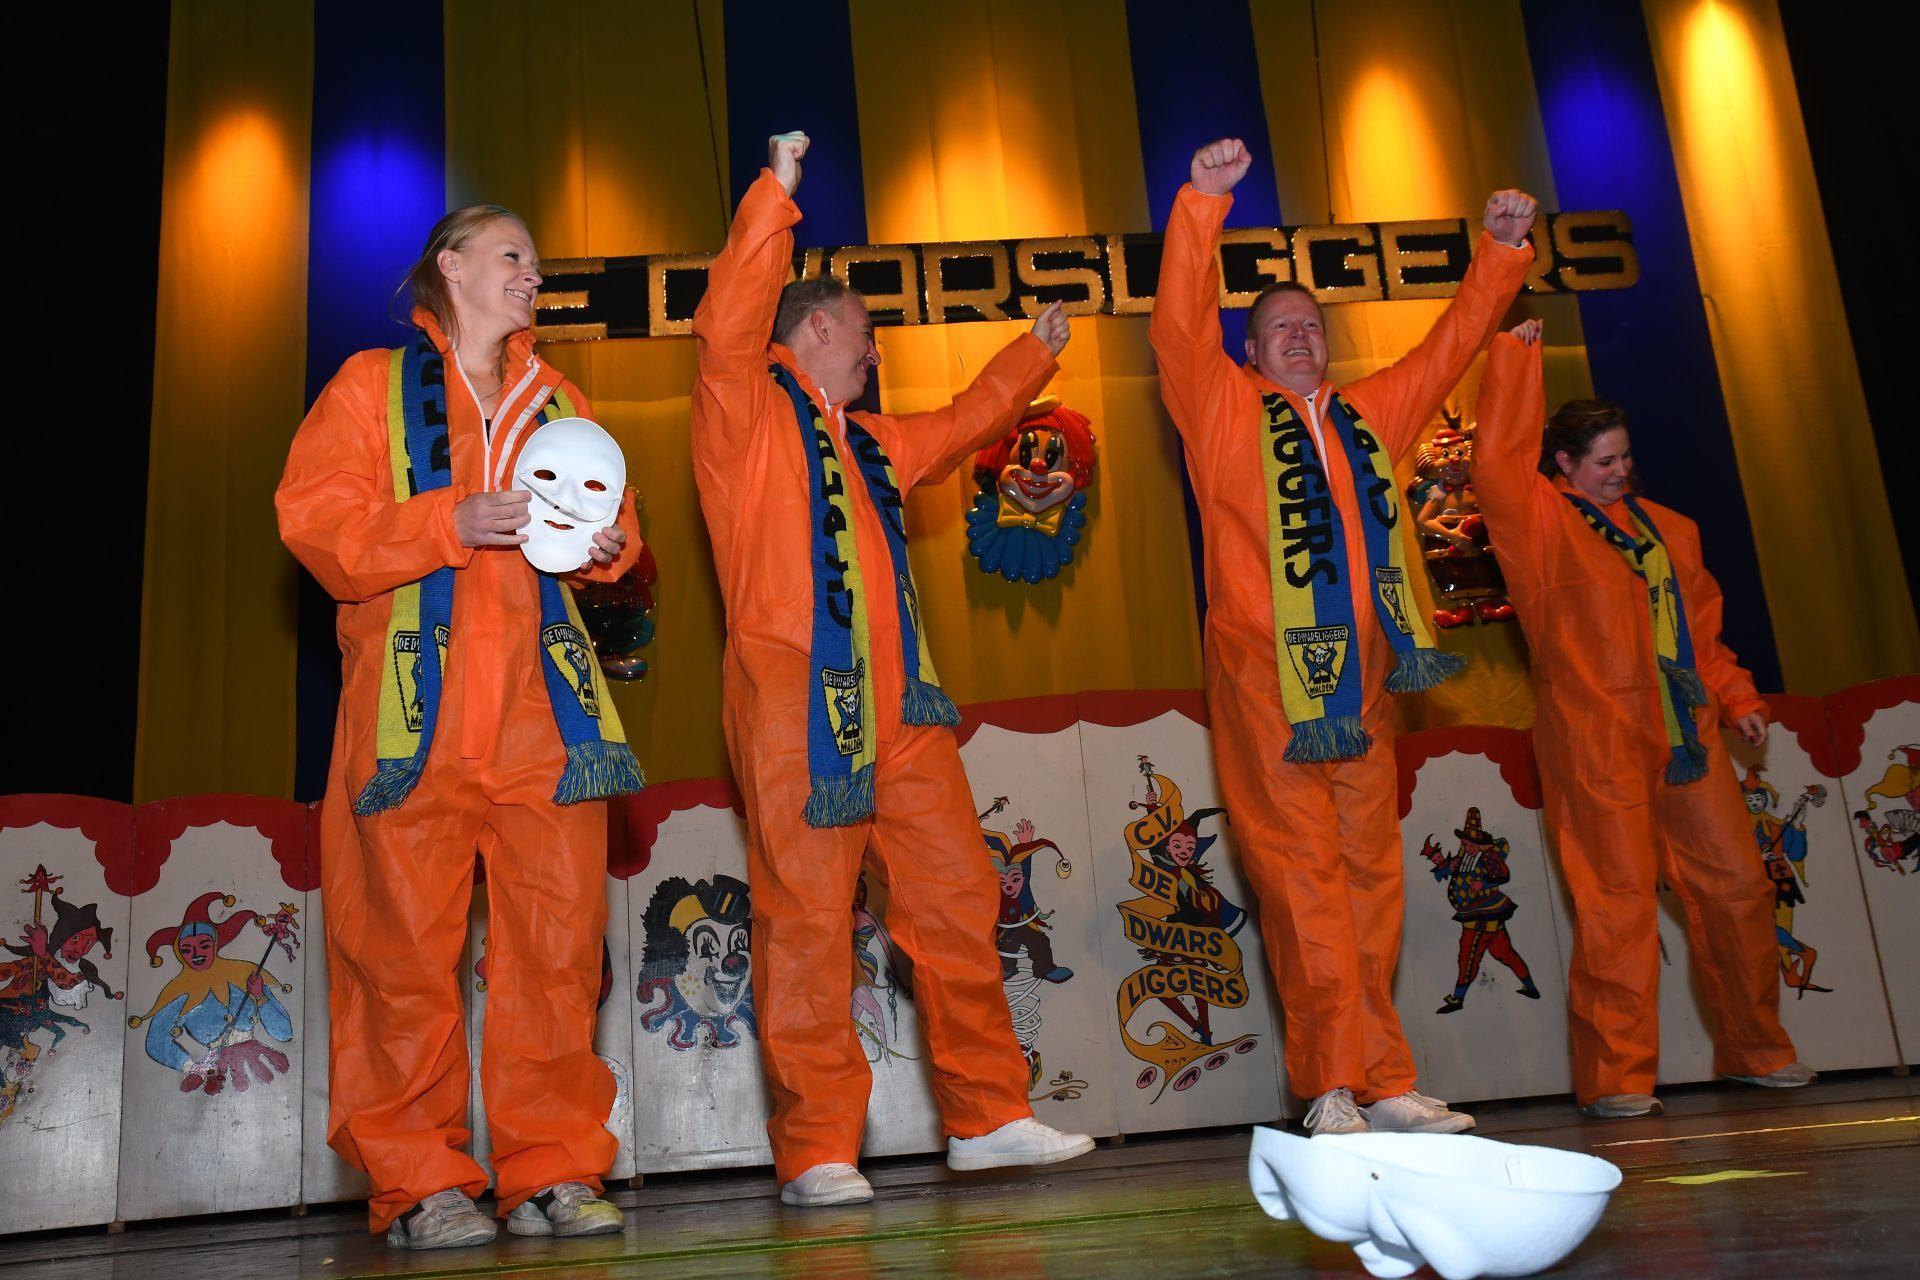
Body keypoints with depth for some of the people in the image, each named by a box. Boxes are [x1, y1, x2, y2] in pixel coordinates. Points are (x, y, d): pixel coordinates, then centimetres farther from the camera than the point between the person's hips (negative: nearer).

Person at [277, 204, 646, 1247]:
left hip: (541, 694, 4)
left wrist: (611, 543, 4)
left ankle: (550, 1168, 6)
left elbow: (610, 516, 28)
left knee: (560, 935, -3)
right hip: (415, 693, -3)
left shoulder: (559, 400, 24)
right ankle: (417, 1182, 6)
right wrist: (450, 522, -12)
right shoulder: (372, 385, 12)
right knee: (407, 942, -4)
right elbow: (313, 517, 1)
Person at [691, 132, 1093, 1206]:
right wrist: (776, 192, -14)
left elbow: (964, 424, 42)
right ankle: (817, 1151, 1)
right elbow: (731, 322, -13)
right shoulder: (749, 409, 6)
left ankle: (988, 1116, 16)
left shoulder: (871, 442, 28)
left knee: (958, 897, 6)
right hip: (794, 699, -7)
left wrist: (1036, 351, 48)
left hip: (899, 704, 8)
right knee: (807, 923, -6)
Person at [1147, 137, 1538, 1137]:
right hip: (1266, 681, -5)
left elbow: (1448, 346, 29)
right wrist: (1202, 203, -14)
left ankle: (1380, 1087, 11)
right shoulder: (1226, 410, 8)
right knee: (1302, 879, -7)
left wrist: (1500, 252, 22)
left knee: (1370, 878, 5)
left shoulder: (1369, 416, 22)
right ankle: (1337, 1086, -3)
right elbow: (1179, 325, -5)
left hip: (1359, 684, 5)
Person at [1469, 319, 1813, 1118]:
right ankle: (1614, 1076, 2)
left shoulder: (1667, 529, 19)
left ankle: (1755, 1050, 26)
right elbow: (1496, 462, -14)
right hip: (1595, 741, -6)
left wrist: (1734, 696, 12)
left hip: (1686, 737, 6)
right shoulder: (1542, 522, 2)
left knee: (1738, 885, 8)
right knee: (1617, 903, -7)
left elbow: (1703, 627, 23)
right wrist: (1515, 357, -9)